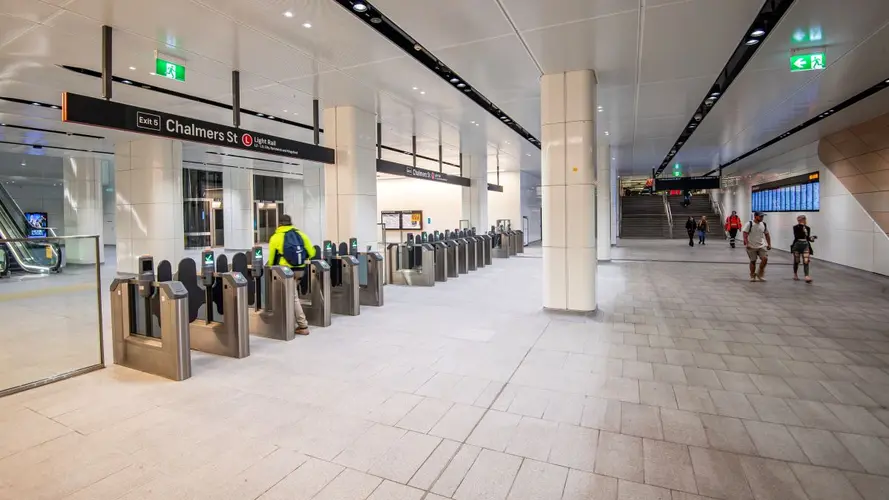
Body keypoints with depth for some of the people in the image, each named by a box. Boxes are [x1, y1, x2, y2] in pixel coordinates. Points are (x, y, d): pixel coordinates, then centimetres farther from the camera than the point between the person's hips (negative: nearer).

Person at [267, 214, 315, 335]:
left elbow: (271, 258, 1)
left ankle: (303, 326, 4)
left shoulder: (275, 238, -3)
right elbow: (311, 253, 6)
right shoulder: (300, 234, 4)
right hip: (300, 270, 4)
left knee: (292, 297, 3)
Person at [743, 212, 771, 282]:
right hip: (752, 247, -4)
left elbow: (767, 235, 14)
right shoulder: (749, 224, -9)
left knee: (765, 259, -11)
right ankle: (752, 275, 19)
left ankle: (760, 274, 9)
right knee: (753, 261, 4)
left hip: (762, 246, 4)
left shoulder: (764, 224, 6)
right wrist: (747, 244, -22)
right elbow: (745, 235, -13)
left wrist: (769, 244, 10)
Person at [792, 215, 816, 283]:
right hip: (797, 245, -3)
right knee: (796, 261, 8)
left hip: (805, 245, 3)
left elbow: (808, 238, 10)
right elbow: (796, 236, -16)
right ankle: (795, 275, 25)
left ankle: (807, 277, -16)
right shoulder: (796, 227, -5)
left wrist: (812, 238, -7)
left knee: (806, 262, -9)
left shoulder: (807, 228, 9)